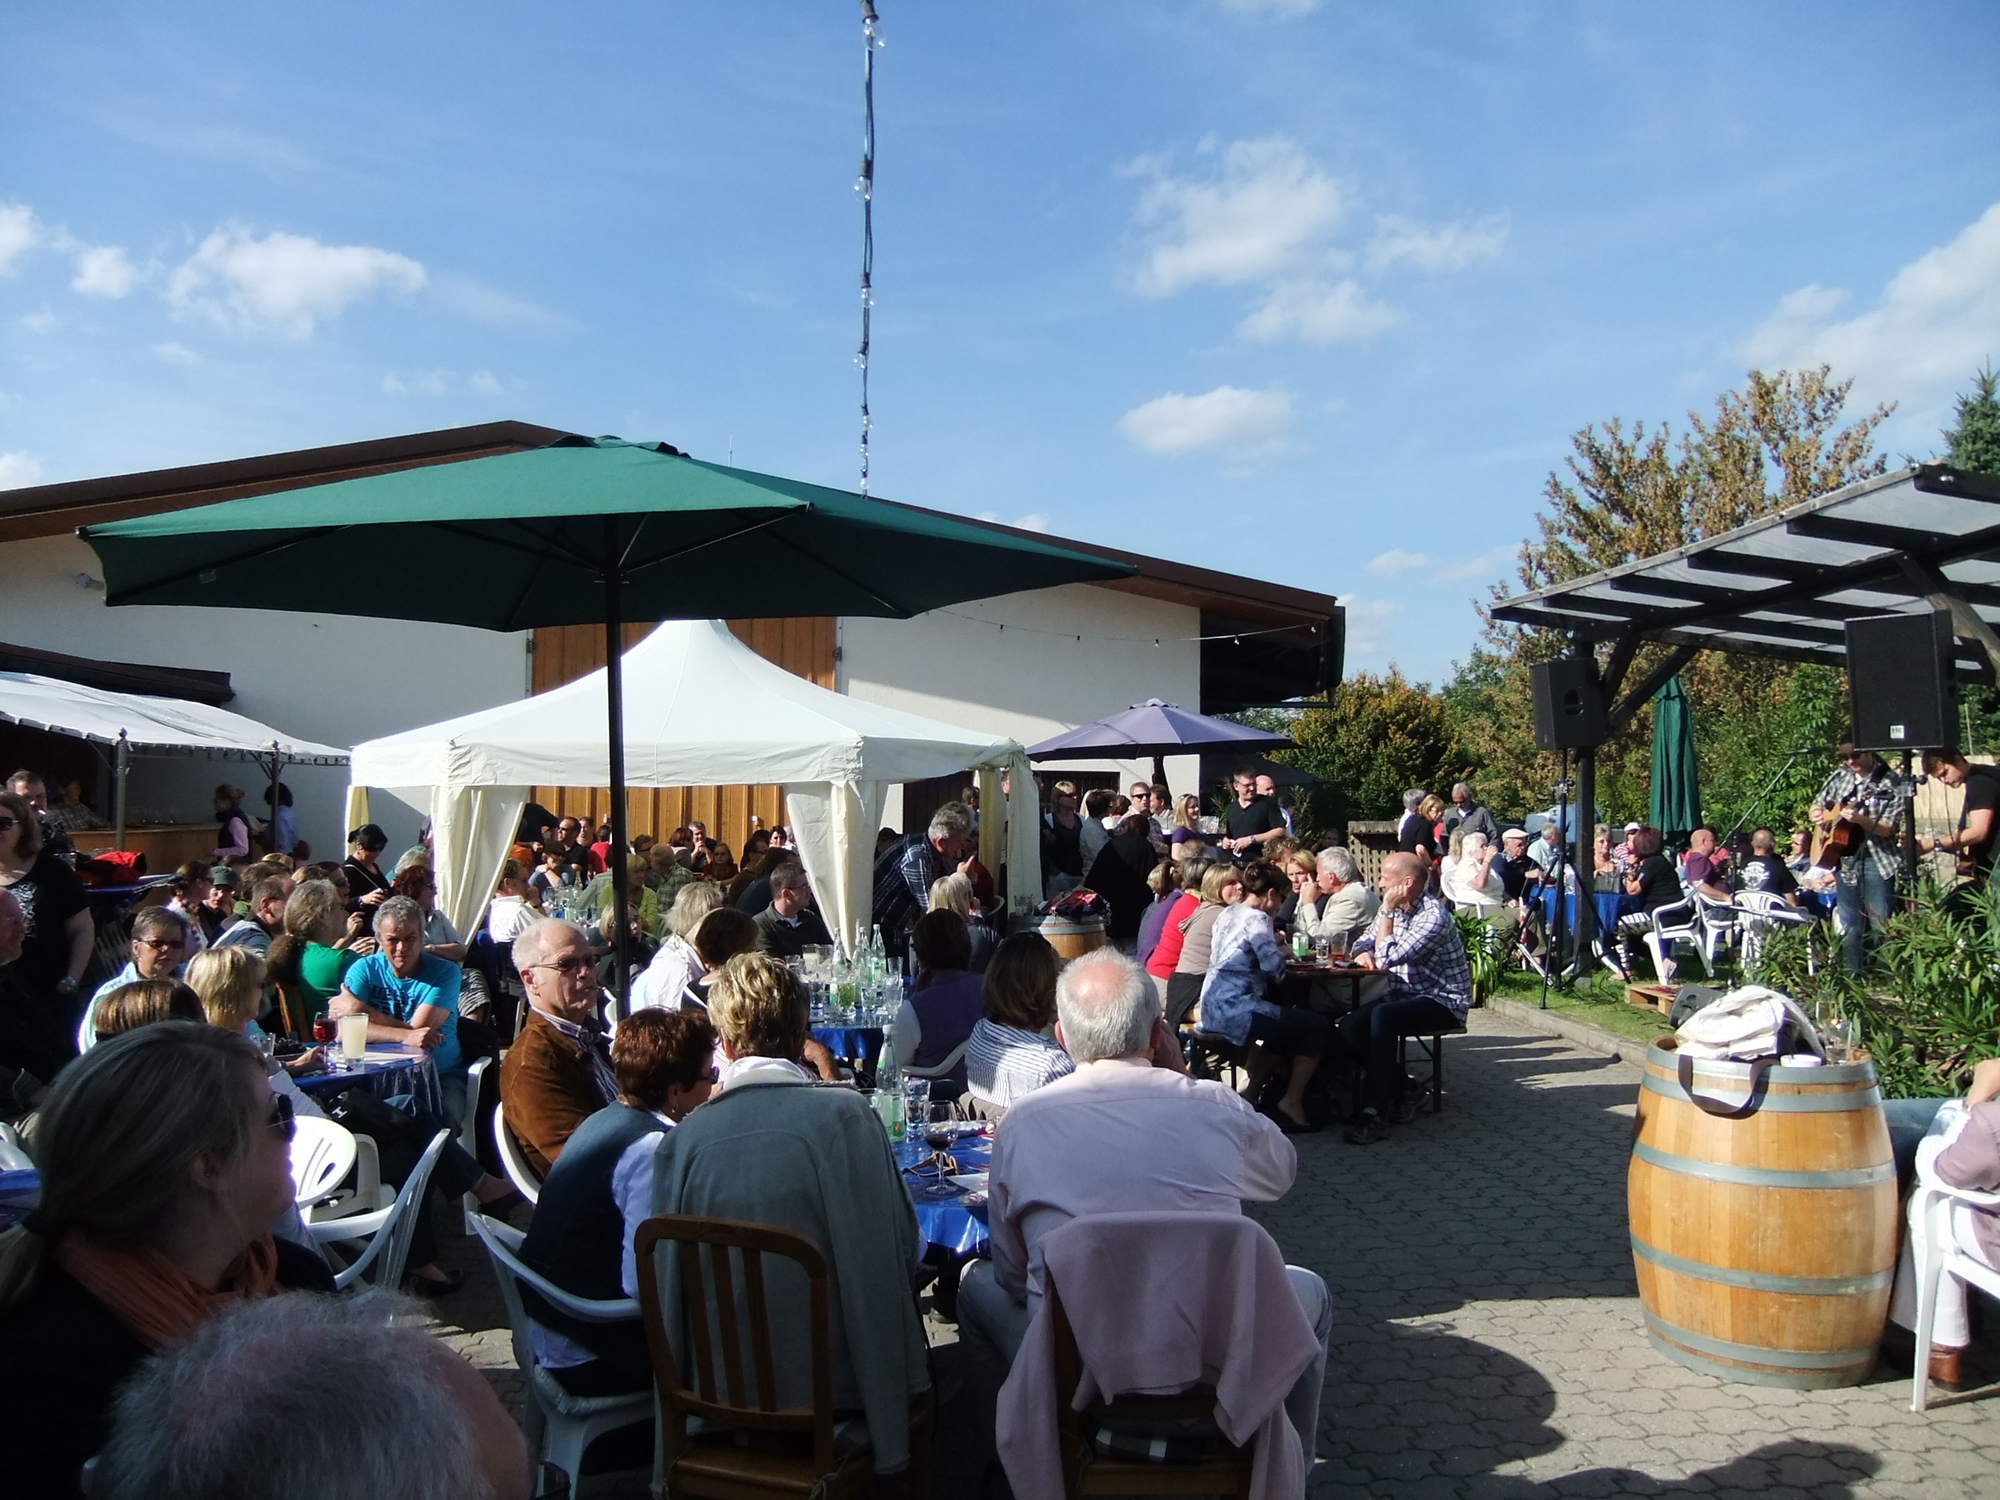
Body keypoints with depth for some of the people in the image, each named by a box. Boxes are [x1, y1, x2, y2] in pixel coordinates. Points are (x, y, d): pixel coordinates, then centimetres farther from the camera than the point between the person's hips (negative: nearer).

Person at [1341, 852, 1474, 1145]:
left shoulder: (1433, 916, -20)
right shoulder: (1395, 909, 6)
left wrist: (1387, 912, -19)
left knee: (1382, 1016, -34)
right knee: (1349, 1028, -16)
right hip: (1405, 994, 8)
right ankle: (1393, 1090, 5)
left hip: (1442, 1001, -8)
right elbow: (1367, 941, 15)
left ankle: (1376, 1113, -31)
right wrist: (1362, 953, -8)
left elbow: (1387, 959, -25)